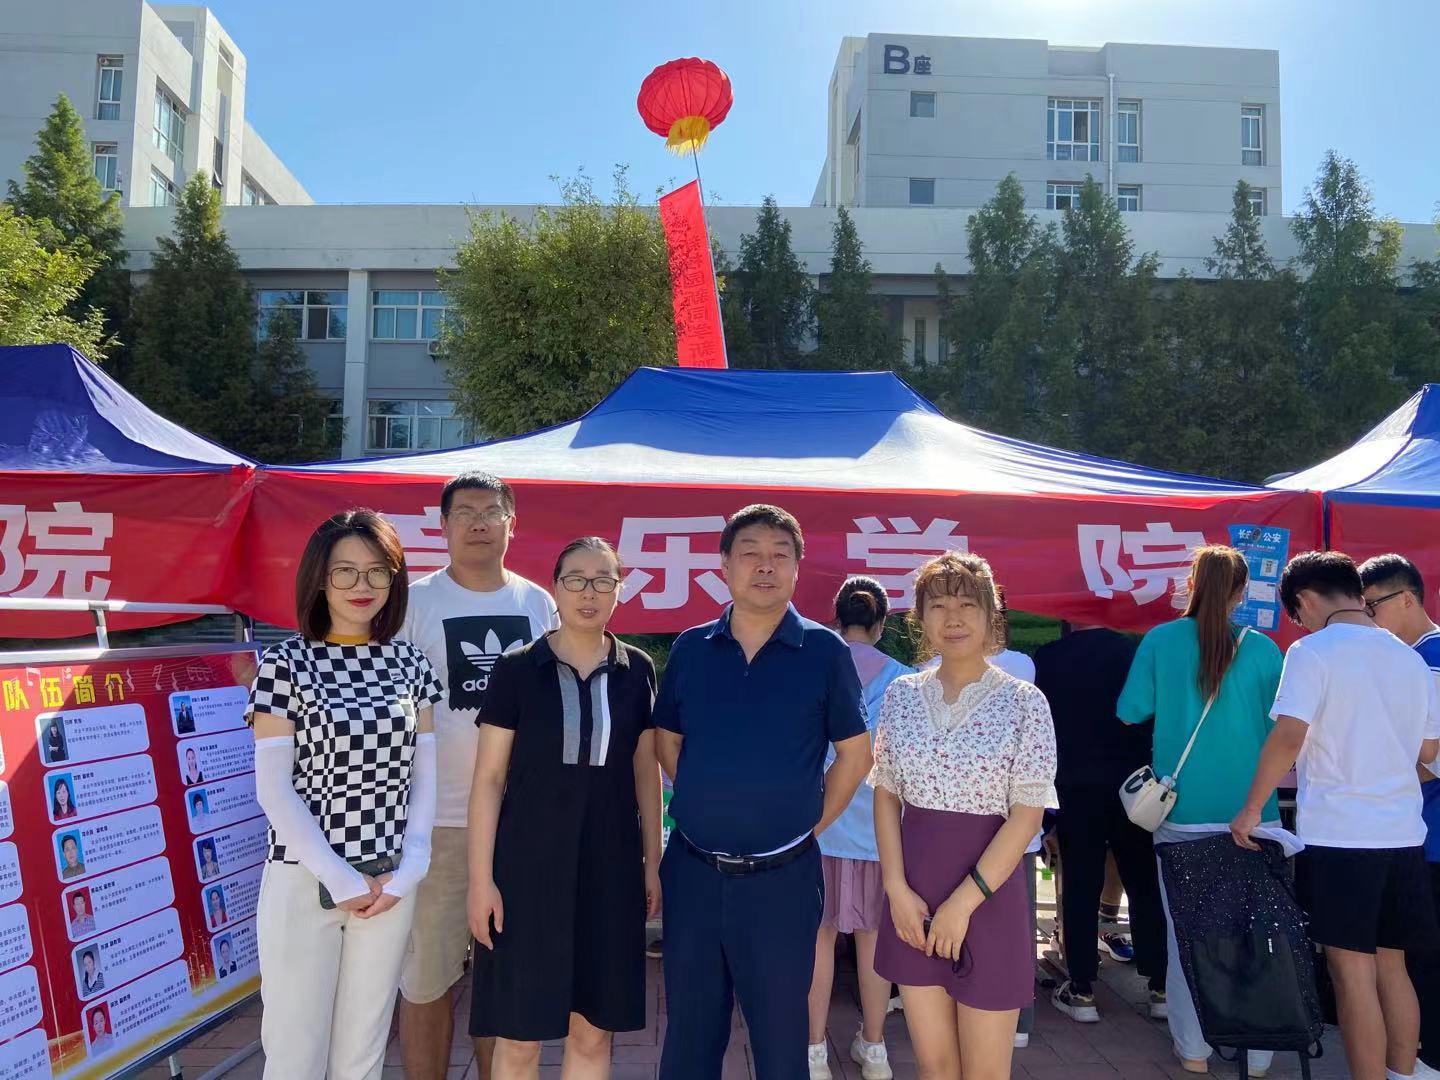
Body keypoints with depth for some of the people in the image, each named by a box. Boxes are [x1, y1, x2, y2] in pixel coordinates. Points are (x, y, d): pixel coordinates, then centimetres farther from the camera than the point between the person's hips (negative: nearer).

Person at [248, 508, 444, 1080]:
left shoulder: (409, 662, 3)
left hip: (390, 881, 3)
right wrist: (342, 880, -12)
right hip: (304, 880, -3)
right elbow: (273, 786, -10)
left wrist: (406, 872, -5)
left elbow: (423, 773, 5)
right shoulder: (286, 662, -7)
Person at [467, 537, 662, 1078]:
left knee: (593, 1032, 11)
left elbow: (646, 772, 10)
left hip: (610, 866, 2)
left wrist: (653, 861, 9)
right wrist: (481, 878, -7)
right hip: (528, 864, -2)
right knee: (519, 1036, 5)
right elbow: (489, 778, -4)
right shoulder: (516, 668, -5)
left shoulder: (636, 671, 3)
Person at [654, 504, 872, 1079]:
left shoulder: (825, 651, -6)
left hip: (782, 877, -2)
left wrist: (809, 824, -1)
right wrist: (705, 805, 7)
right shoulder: (690, 648, 2)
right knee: (689, 1033, 17)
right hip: (692, 871, 3)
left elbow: (855, 753, 1)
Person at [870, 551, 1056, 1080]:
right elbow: (886, 795, 6)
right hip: (913, 896, 3)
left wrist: (964, 902, -14)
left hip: (988, 894, -3)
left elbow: (1027, 815, -10)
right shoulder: (902, 695, 2)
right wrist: (897, 888, -4)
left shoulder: (1024, 702, -8)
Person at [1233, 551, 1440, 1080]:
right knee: (1390, 964, 18)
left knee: (1352, 971, 2)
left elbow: (1288, 737, -20)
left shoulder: (1313, 651, -10)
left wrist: (1252, 808, -11)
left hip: (1338, 835, -6)